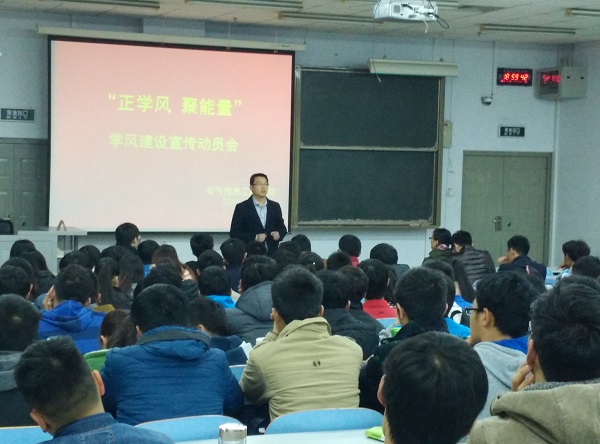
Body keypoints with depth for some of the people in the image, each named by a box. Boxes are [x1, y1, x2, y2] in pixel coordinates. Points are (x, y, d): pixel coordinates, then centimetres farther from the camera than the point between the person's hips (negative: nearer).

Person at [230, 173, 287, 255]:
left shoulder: (275, 206, 11)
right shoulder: (242, 208, -1)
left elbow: (282, 228, 17)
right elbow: (234, 233, -5)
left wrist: (279, 234, -7)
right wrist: (255, 238, -17)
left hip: (272, 254, 3)